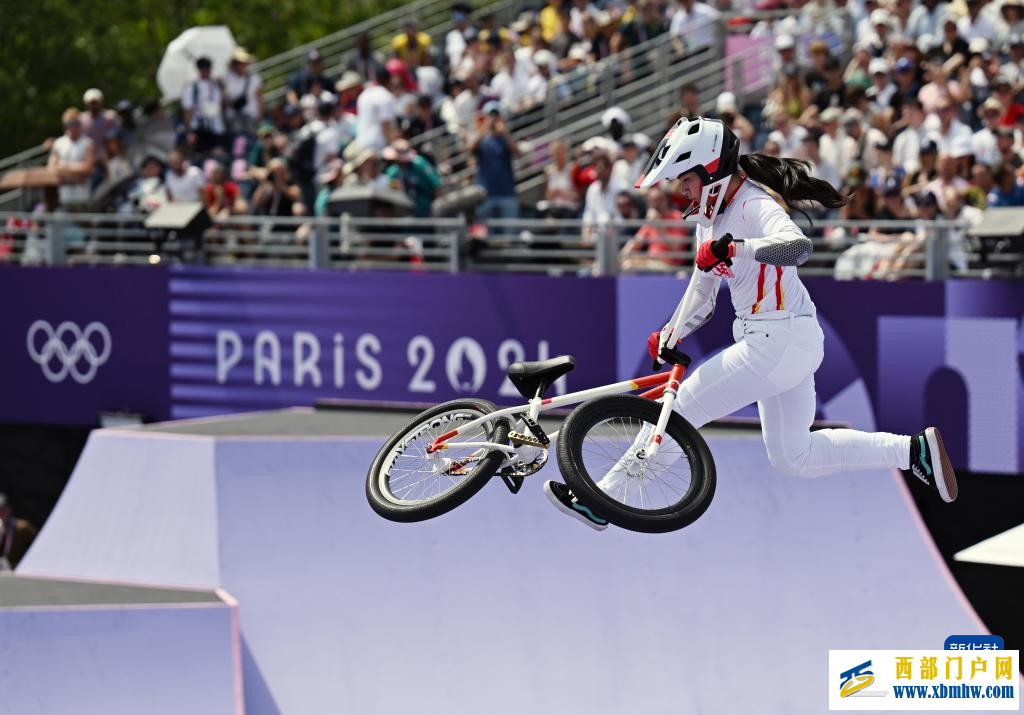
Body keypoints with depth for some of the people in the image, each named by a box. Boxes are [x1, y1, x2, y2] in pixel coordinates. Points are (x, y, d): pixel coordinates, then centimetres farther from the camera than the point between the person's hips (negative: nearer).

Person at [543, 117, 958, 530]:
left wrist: (732, 247, -49)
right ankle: (915, 449, 14)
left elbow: (798, 246, -40)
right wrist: (670, 335, 9)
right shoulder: (710, 218, 11)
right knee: (792, 457, 16)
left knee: (682, 409, -7)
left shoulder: (755, 206, -18)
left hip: (777, 342, -11)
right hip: (784, 342, 11)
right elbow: (702, 291, 22)